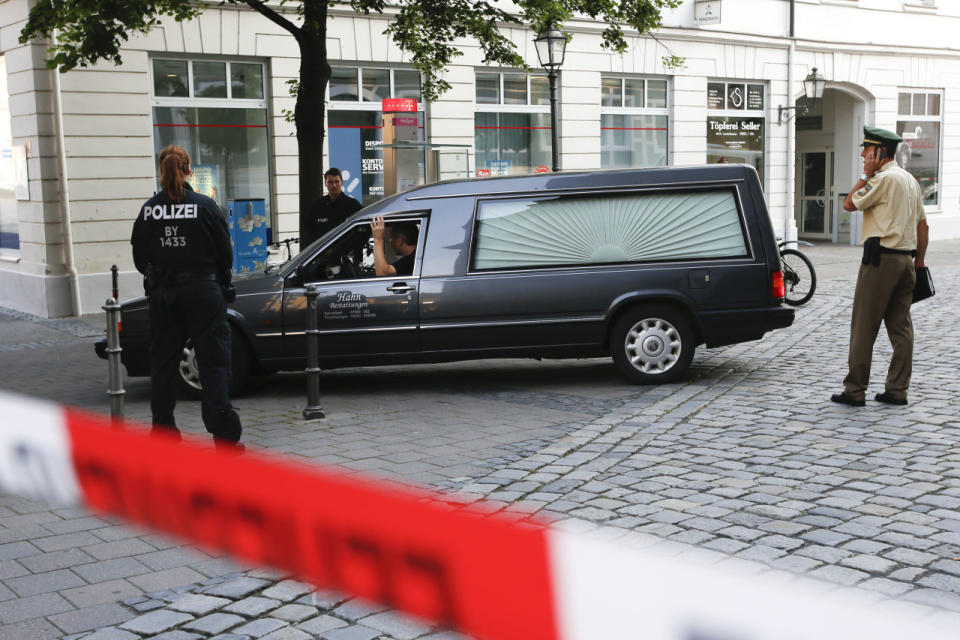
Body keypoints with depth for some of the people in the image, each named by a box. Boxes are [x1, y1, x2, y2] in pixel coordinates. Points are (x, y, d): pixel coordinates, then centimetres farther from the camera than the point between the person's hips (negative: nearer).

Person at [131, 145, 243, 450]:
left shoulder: (149, 209, 0)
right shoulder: (205, 206, -7)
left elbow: (139, 257, 5)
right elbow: (225, 253, -2)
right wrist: (220, 281, 15)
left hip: (162, 295, 3)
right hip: (203, 292, -3)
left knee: (163, 364, 12)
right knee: (214, 362, 0)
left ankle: (163, 433, 16)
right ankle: (224, 435, -3)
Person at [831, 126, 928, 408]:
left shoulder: (884, 178, -11)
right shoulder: (910, 180, 17)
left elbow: (849, 204, -7)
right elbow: (922, 224, 19)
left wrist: (866, 174, -1)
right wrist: (919, 260, 21)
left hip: (881, 259, -9)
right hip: (906, 260, 9)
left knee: (863, 327, -4)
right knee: (901, 327, 8)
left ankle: (854, 390, -1)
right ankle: (897, 390, 11)